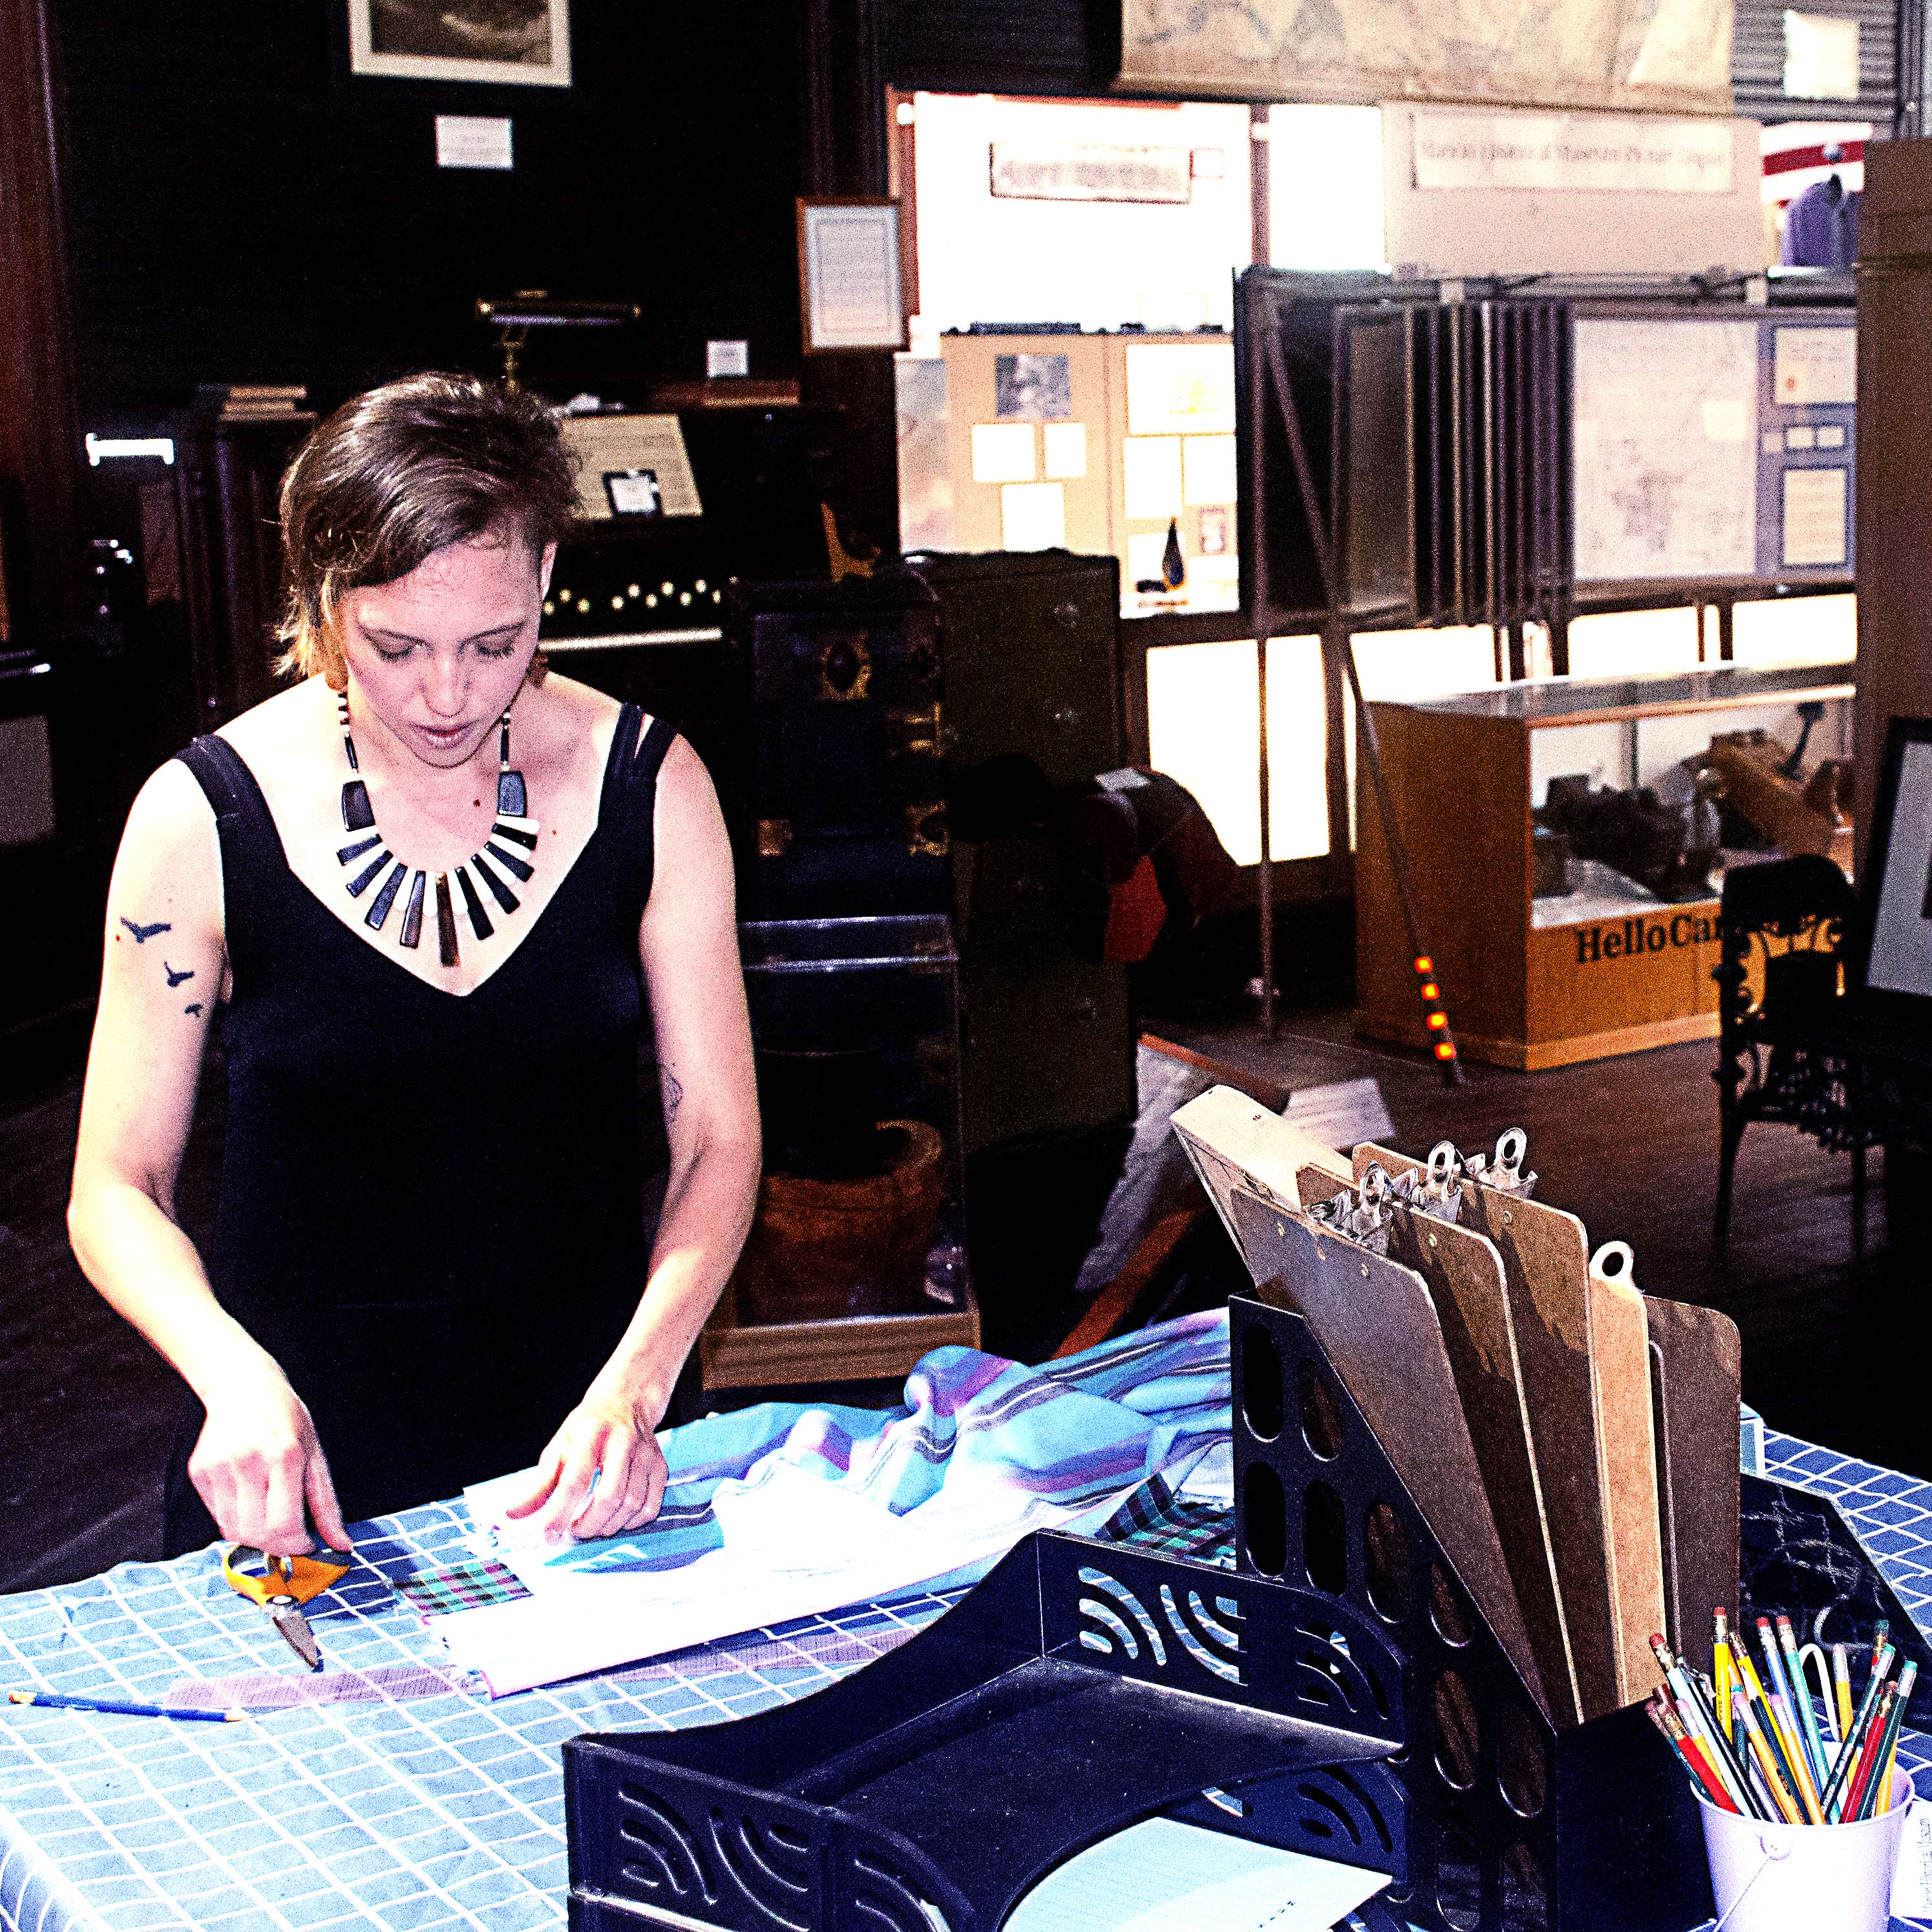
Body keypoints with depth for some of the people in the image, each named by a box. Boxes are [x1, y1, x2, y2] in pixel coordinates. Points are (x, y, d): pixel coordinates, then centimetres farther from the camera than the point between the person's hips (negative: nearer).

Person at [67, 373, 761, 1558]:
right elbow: (116, 1188, -2)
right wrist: (235, 1375, -21)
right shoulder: (201, 820, -6)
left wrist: (633, 1385, -17)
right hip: (304, 1459, 0)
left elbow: (717, 1141, -1)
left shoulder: (649, 784, -2)